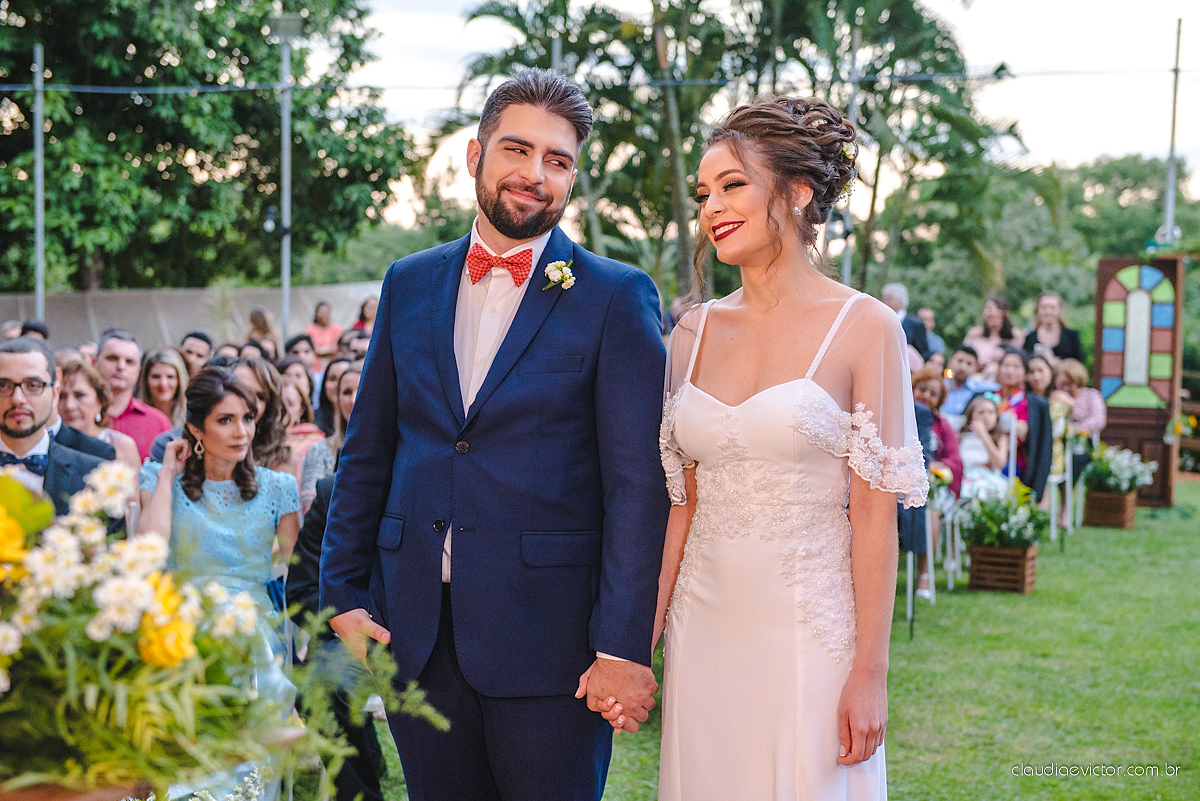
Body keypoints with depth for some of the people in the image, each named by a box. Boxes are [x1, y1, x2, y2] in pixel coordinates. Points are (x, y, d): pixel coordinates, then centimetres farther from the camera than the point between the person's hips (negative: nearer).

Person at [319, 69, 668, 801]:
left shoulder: (617, 297, -4)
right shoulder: (410, 285, 10)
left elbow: (639, 484, -9)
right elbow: (366, 455, 13)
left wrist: (623, 647, -14)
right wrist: (343, 596, 6)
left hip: (547, 634, -4)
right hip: (417, 629, 4)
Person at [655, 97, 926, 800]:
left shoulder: (865, 328, -6)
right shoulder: (694, 333, 6)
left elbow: (874, 513, -8)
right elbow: (681, 502, 8)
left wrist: (870, 673, -11)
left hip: (812, 630, -4)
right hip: (704, 629, 4)